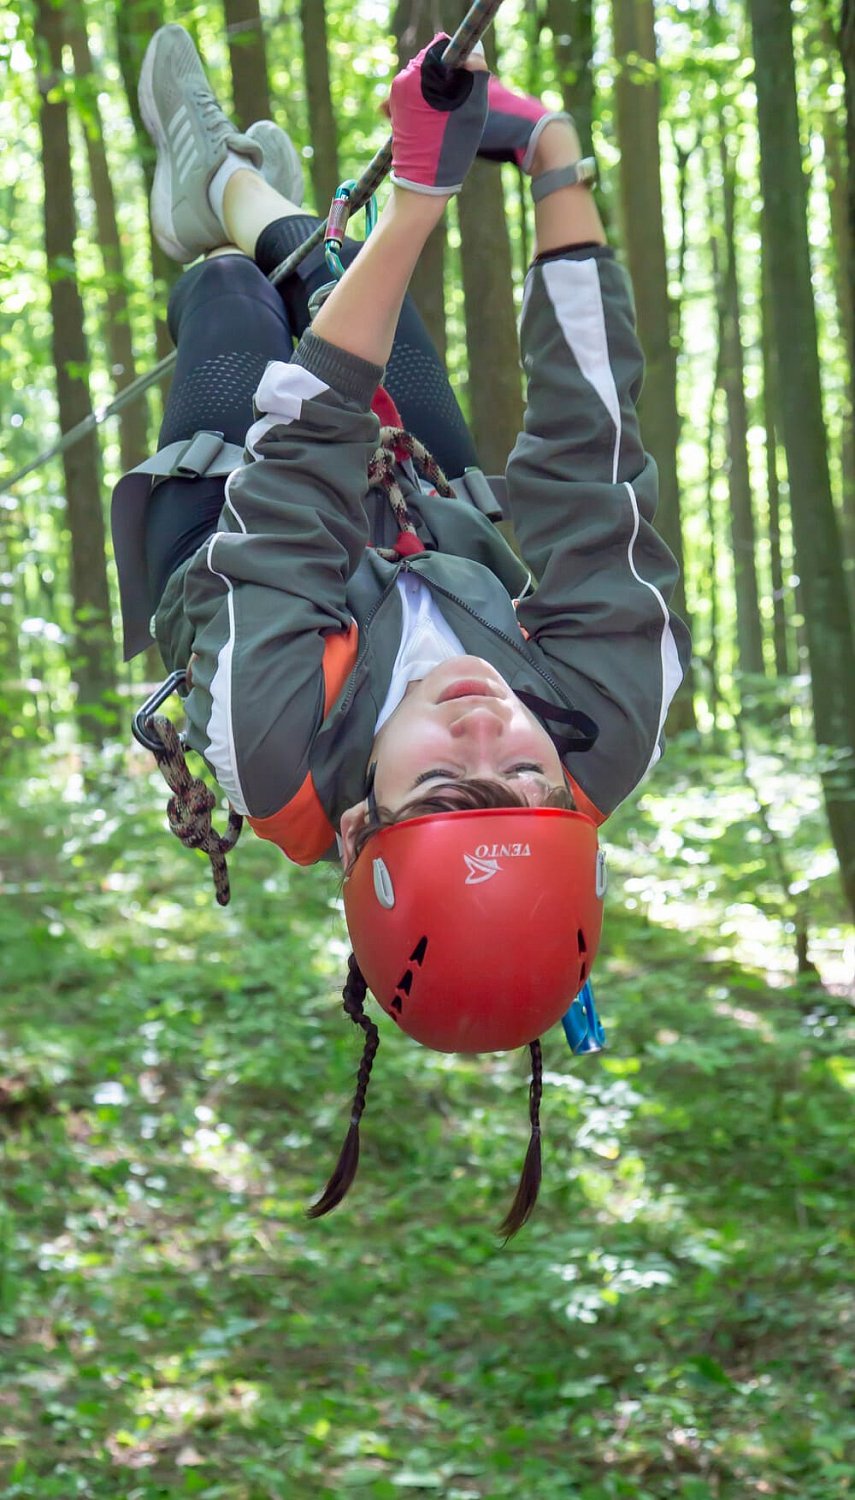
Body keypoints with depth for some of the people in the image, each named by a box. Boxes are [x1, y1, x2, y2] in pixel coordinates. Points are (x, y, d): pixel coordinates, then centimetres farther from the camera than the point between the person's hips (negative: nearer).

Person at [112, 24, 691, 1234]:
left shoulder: (280, 746, -55)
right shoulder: (614, 730, -50)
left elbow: (305, 455, -47)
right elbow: (588, 456, -43)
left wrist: (421, 195, -45)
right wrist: (557, 162, -39)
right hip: (455, 546, 2)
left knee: (228, 286, 21)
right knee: (338, 273, 23)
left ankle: (228, 195, 61)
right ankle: (235, 191, 61)